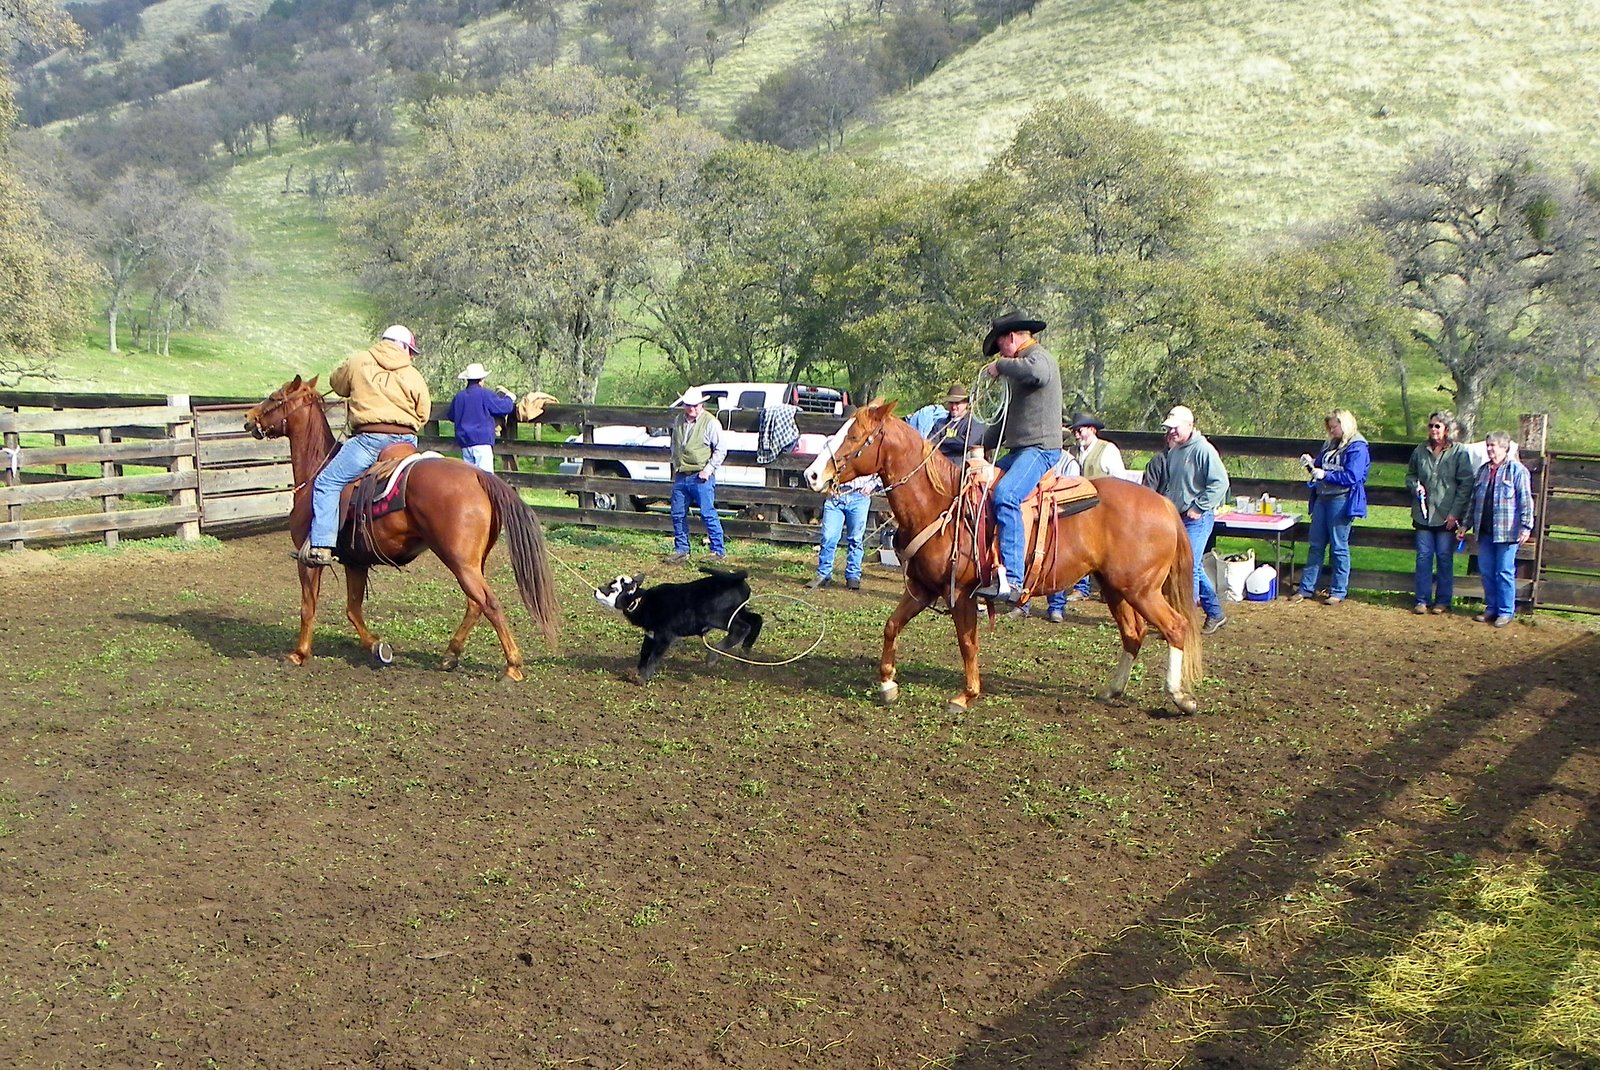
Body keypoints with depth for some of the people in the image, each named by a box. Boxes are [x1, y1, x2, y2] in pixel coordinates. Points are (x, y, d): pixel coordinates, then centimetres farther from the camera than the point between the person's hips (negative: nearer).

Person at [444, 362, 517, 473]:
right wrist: (509, 397, 18)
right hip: (482, 440, -6)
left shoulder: (458, 396, 10)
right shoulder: (485, 394, -7)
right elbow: (505, 408, -3)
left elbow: (450, 416, 25)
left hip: (464, 443, 6)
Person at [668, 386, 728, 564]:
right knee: (678, 514, 9)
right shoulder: (678, 421, 11)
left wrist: (709, 469, -13)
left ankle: (719, 550, 0)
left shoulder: (710, 422, -7)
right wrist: (675, 465, 15)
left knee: (708, 514, -7)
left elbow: (721, 449, -6)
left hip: (701, 477, -6)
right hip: (681, 476, 6)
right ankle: (681, 550, 20)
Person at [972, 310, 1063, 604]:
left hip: (1040, 449, -11)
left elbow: (1038, 373, -34)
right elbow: (1009, 420, 33)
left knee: (1005, 495, -32)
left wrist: (1001, 365, -18)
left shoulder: (1038, 356, -5)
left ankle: (1011, 578, -41)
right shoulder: (1022, 363, 27)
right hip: (1021, 451, 11)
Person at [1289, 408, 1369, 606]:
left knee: (1339, 547, 1)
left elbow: (1352, 476, -18)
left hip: (1341, 501, -8)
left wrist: (1325, 475, -20)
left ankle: (1338, 591, 9)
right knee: (1315, 545, 9)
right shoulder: (1330, 445, 15)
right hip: (1322, 498, 8)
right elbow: (1320, 467, 23)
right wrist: (1311, 464, 2)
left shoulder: (1357, 448, -9)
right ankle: (1306, 588, 15)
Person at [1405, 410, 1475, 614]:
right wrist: (1415, 486, -4)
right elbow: (1410, 475, 19)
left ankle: (1443, 600, 11)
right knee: (1423, 556, 4)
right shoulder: (1420, 451, 7)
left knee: (1444, 557, 2)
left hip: (1447, 516, -3)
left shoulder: (1459, 452, -4)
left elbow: (1465, 485, -5)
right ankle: (1422, 599, 10)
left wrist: (1455, 513, -10)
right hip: (1423, 513, 3)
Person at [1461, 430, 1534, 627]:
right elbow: (1474, 500, 21)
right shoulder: (1483, 470, 15)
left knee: (1505, 572, -2)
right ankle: (1491, 608, 21)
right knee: (1486, 571, 10)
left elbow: (1526, 501, -9)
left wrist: (1526, 526, -14)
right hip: (1485, 530, 7)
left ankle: (1506, 611, 6)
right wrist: (1466, 524, 20)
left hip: (1507, 531, -7)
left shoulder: (1517, 470, -6)